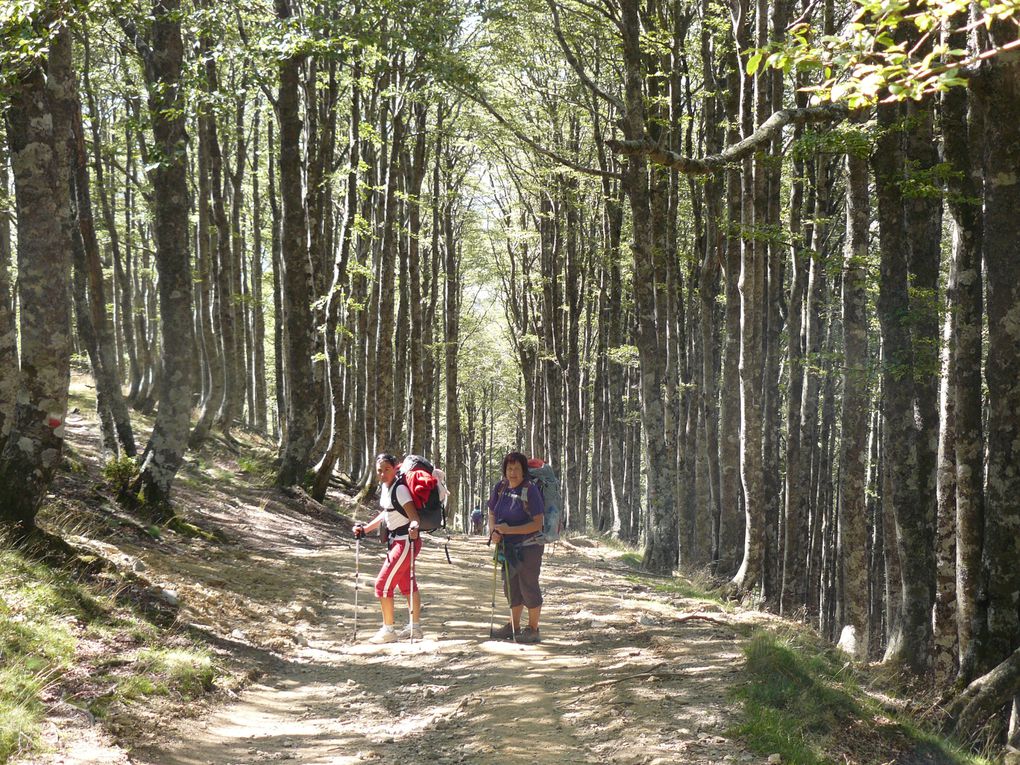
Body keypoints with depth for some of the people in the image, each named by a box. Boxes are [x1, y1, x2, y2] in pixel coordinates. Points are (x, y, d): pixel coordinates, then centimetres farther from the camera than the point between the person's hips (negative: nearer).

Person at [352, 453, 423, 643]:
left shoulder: (400, 489, -20)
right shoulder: (384, 487, 7)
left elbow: (413, 515, -30)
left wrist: (414, 527, -51)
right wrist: (365, 529, 22)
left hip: (406, 541, -10)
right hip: (396, 541, 10)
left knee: (383, 584, -7)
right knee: (407, 585, 18)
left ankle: (388, 631, 3)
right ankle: (415, 627, 29)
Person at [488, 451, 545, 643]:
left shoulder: (530, 490, -17)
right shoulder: (500, 488, 1)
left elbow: (538, 524, -19)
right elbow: (492, 514, 13)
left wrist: (509, 530, -24)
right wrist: (493, 532, -8)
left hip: (528, 546, -7)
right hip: (507, 547, 7)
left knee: (528, 586, -2)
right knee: (511, 586, 16)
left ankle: (533, 629, 10)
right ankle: (514, 627, 30)